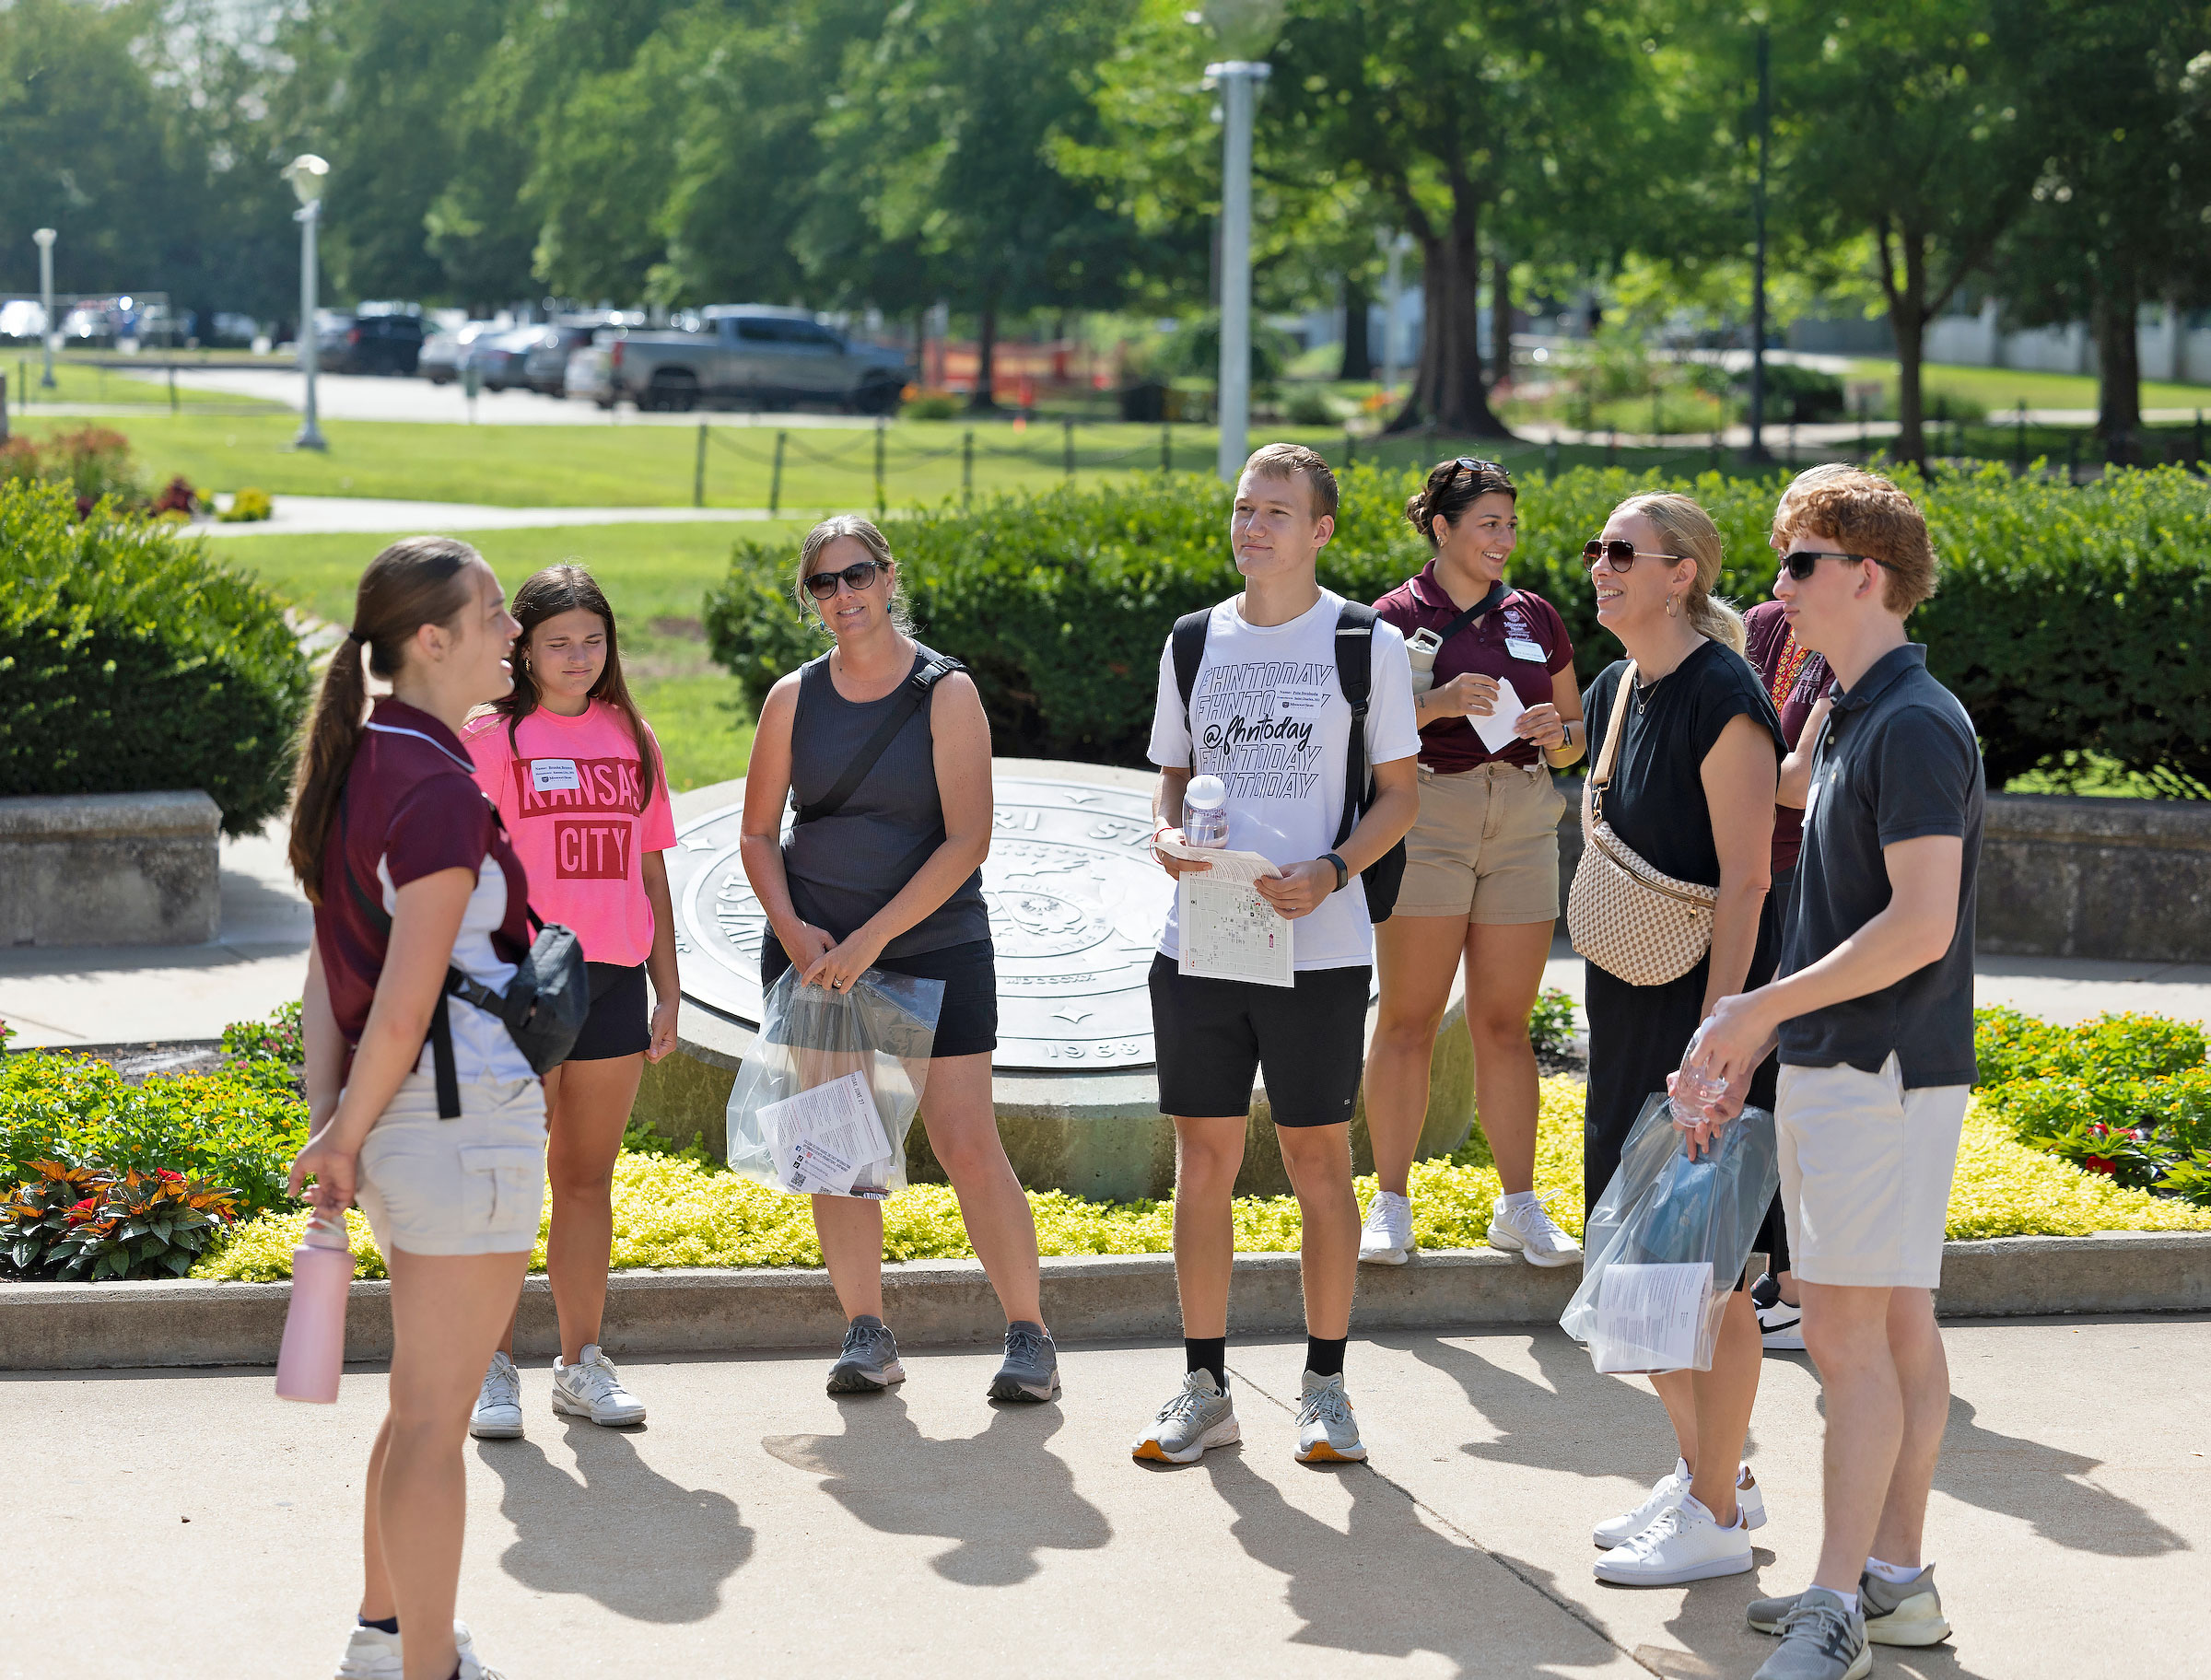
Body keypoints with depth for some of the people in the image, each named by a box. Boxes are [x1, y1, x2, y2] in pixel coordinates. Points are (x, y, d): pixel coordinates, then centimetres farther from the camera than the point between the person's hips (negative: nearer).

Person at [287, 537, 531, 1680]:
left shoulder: (359, 765, 10)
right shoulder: (441, 790, -19)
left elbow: (326, 966, 10)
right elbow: (403, 1006, -20)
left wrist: (328, 1126, 7)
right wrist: (345, 1136, -7)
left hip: (398, 1125, 9)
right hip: (467, 1115, -9)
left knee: (423, 1404, 22)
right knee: (436, 1421, 0)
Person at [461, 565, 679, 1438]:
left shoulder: (631, 739, 12)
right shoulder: (490, 737, -1)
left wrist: (667, 992, 11)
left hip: (612, 979, 4)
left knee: (588, 1178, 10)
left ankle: (581, 1361, 17)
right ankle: (496, 1371, 3)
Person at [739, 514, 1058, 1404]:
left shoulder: (946, 694, -6)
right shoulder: (794, 697, 4)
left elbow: (967, 841, -12)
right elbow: (759, 834, 10)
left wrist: (872, 937, -18)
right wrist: (789, 926, -8)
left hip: (934, 944, -3)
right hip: (816, 950, 3)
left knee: (968, 1146, -8)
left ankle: (1028, 1334, 1)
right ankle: (866, 1333, 12)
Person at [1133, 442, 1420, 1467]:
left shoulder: (1367, 644, -1)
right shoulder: (1194, 641, 10)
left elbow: (1400, 795, 2)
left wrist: (1329, 873, -15)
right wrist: (1165, 832, -4)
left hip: (1318, 948, -3)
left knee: (1320, 1163, 3)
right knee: (1203, 1161, 5)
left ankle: (1325, 1387, 14)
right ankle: (1204, 1388, 14)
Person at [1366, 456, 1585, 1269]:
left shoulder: (1535, 616, 13)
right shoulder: (1395, 617, -1)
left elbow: (1574, 734, 19)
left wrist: (1557, 734, -4)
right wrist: (1435, 705, -19)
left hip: (1523, 824, 4)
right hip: (1427, 822, -4)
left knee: (1504, 1024, 5)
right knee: (1408, 1018, -3)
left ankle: (1520, 1207, 9)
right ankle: (1390, 1203, 3)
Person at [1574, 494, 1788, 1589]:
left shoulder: (1721, 699, -16)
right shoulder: (1614, 693, 11)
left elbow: (1745, 881, -18)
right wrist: (1605, 1004, 17)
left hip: (1706, 1003, -9)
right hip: (1627, 1005, 9)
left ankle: (1717, 1518, 6)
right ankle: (1704, 1471, 28)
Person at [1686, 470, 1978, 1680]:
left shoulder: (1914, 725, -16)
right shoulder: (1850, 719, 16)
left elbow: (1921, 925, -23)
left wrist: (1760, 1007, -17)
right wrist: (1760, 1035, 18)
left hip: (1883, 1071, -10)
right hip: (1835, 1068, 10)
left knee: (1849, 1331, -9)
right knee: (1894, 1323, 12)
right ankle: (1897, 1579, 17)